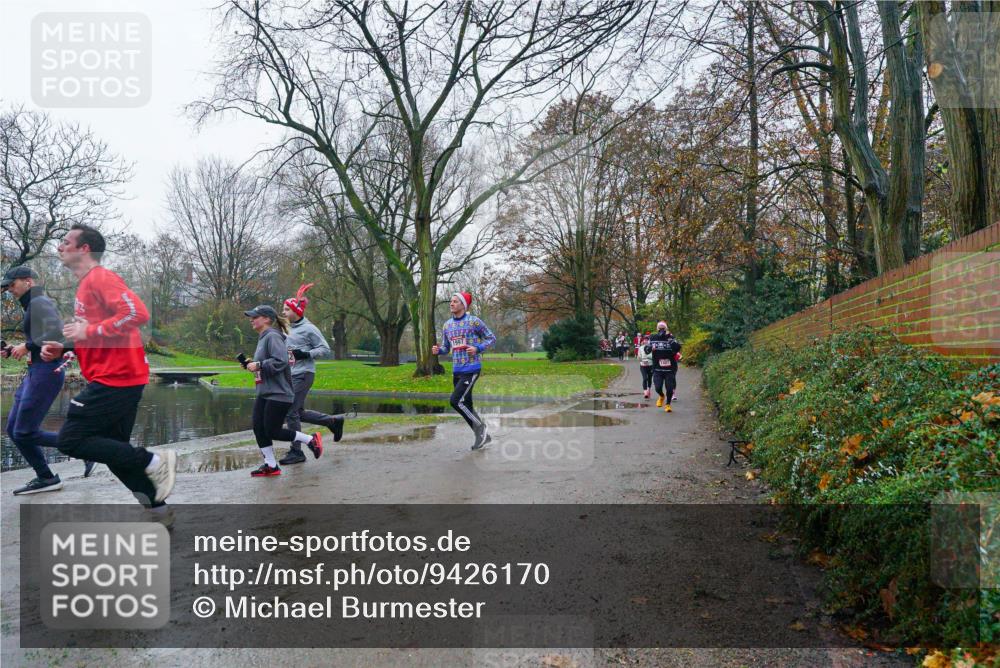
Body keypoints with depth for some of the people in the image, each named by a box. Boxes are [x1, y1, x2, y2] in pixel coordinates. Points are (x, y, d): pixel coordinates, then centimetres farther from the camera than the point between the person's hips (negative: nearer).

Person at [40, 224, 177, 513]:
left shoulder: (100, 278, -11)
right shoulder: (87, 284, 20)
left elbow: (137, 313, -27)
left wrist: (88, 332, -21)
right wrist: (61, 348, 10)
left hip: (115, 379, -10)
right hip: (117, 379, 10)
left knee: (70, 440, -6)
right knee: (113, 449, 13)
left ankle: (153, 461, -10)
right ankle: (158, 510, 18)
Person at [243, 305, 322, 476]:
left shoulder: (273, 337, -15)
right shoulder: (262, 338, 16)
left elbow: (281, 361, -26)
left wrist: (259, 365, -21)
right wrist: (251, 364, 9)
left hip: (278, 395, -10)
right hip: (263, 394, 10)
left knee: (273, 431, -6)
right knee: (259, 429, 5)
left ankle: (311, 440, 10)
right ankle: (270, 465, 14)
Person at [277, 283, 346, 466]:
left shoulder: (308, 328, -10)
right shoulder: (290, 329, 15)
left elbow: (325, 349, -10)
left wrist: (305, 354, -20)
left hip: (303, 374, -9)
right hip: (291, 375, 9)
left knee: (291, 413, -8)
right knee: (300, 412, 12)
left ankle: (296, 452, 2)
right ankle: (334, 421, 26)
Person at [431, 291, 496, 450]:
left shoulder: (473, 321, -8)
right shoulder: (447, 324, 10)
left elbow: (492, 338, -1)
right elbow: (446, 348, 17)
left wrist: (477, 348, -17)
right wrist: (437, 350, -6)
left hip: (471, 369, -7)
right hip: (456, 371, 7)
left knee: (456, 401, -16)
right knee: (465, 405, 8)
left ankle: (479, 426, 3)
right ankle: (483, 436, 22)